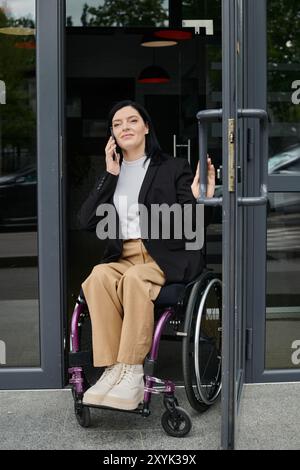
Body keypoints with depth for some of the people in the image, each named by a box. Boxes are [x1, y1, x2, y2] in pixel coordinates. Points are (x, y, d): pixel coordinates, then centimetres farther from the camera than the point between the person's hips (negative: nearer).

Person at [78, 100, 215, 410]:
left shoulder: (173, 168, 10)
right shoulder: (110, 174, 19)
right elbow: (86, 221, 6)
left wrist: (200, 199, -20)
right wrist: (109, 175, 1)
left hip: (166, 258, -3)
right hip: (122, 257, 3)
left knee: (134, 278, -36)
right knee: (99, 276, -31)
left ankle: (131, 373, -34)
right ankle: (112, 370, -33)